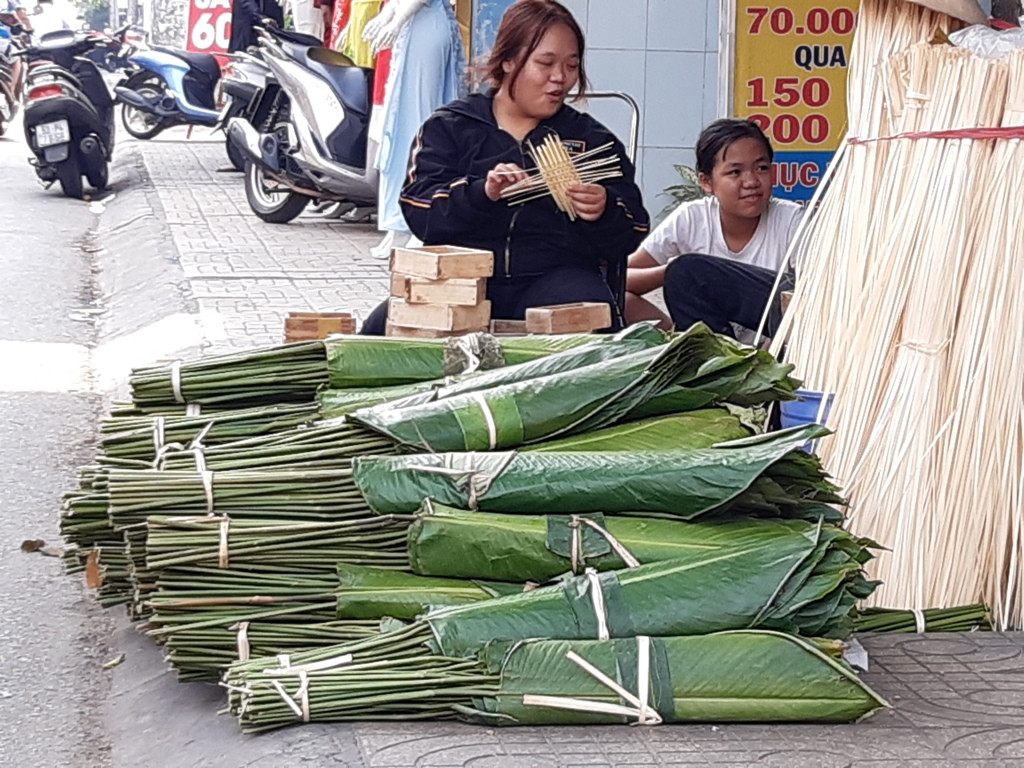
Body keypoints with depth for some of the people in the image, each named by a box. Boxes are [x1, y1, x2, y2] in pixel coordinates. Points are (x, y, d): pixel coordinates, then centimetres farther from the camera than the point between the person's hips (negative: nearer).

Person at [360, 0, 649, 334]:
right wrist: (482, 193, -22)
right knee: (383, 329, -29)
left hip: (555, 275, 0)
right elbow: (420, 213, -3)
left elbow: (630, 233, 10)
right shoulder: (449, 128, 12)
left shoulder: (591, 139, 18)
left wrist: (604, 212, -14)